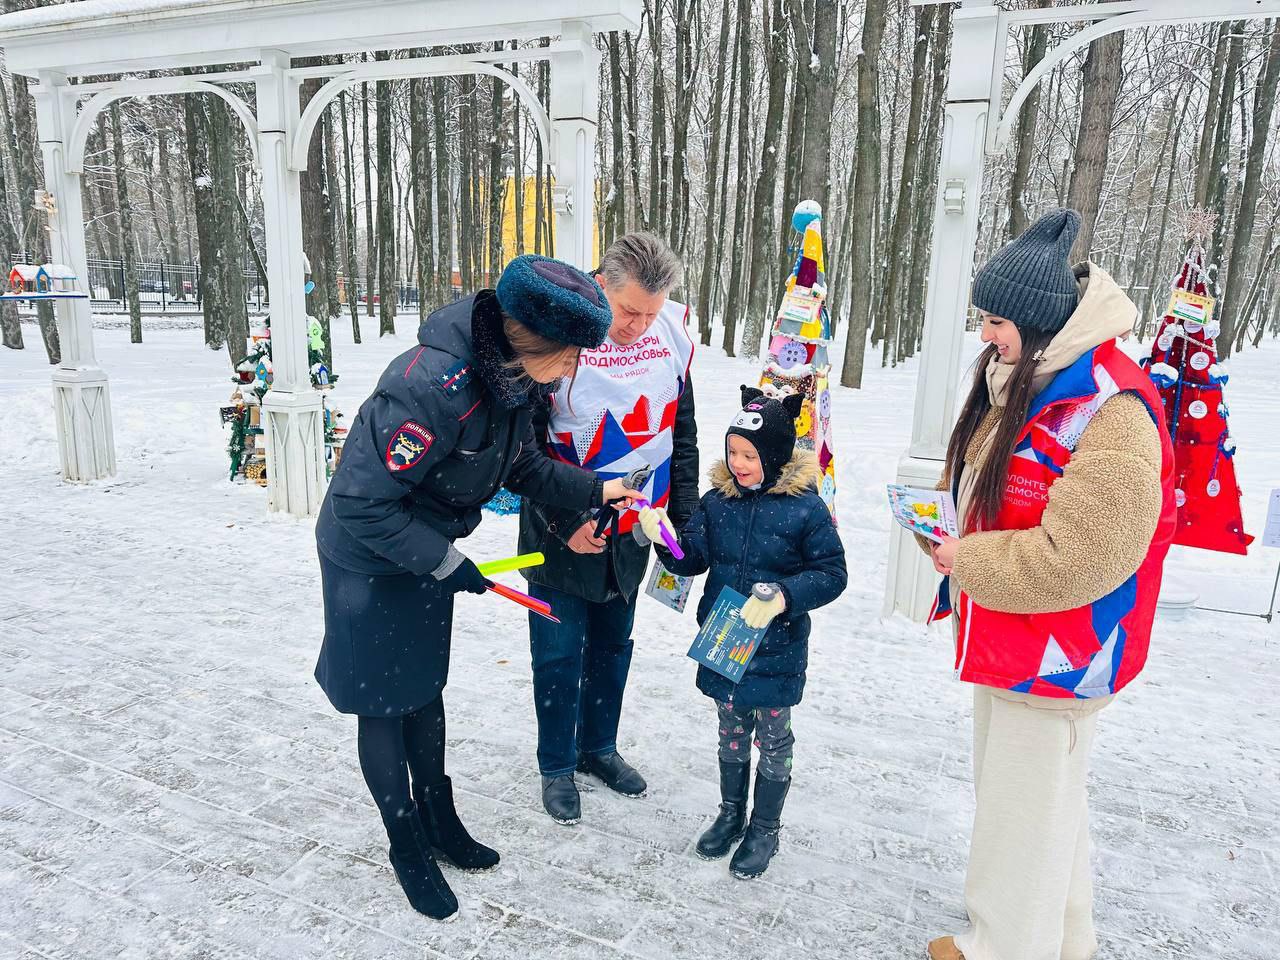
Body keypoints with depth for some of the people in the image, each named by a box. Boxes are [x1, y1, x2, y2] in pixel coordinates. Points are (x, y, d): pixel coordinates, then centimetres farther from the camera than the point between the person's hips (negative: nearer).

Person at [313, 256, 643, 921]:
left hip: (429, 554, 8)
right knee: (382, 705, 11)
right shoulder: (434, 385, -36)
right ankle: (407, 847, 32)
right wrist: (446, 565, -23)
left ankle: (439, 822, 41)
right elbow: (361, 503, -31)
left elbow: (523, 466, 7)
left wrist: (593, 490, -2)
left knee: (425, 689, 21)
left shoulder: (510, 377, -9)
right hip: (371, 562, -8)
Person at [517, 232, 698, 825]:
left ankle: (598, 747, 40)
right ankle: (556, 767, 30)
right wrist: (566, 521, -17)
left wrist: (686, 517, 5)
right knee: (559, 654, 8)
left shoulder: (673, 336, -5)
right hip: (562, 532, -4)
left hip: (632, 530, 4)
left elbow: (682, 432, 6)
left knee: (613, 645, 19)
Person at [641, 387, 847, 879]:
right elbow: (692, 560, -3)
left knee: (773, 740, 15)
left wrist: (783, 596, -26)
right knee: (731, 734, 22)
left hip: (776, 651, -4)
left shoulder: (805, 508, -15)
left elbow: (832, 574, -11)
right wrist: (664, 539, -23)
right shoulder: (718, 500, -4)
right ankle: (731, 814, 43)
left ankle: (765, 829, 36)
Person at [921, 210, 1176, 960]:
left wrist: (967, 561, -17)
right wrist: (960, 540, 3)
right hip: (1011, 639, 10)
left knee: (1023, 812, 8)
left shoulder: (1110, 409, -25)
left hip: (1056, 655, -9)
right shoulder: (1034, 381, 5)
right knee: (1047, 799, 25)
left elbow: (1077, 558, -28)